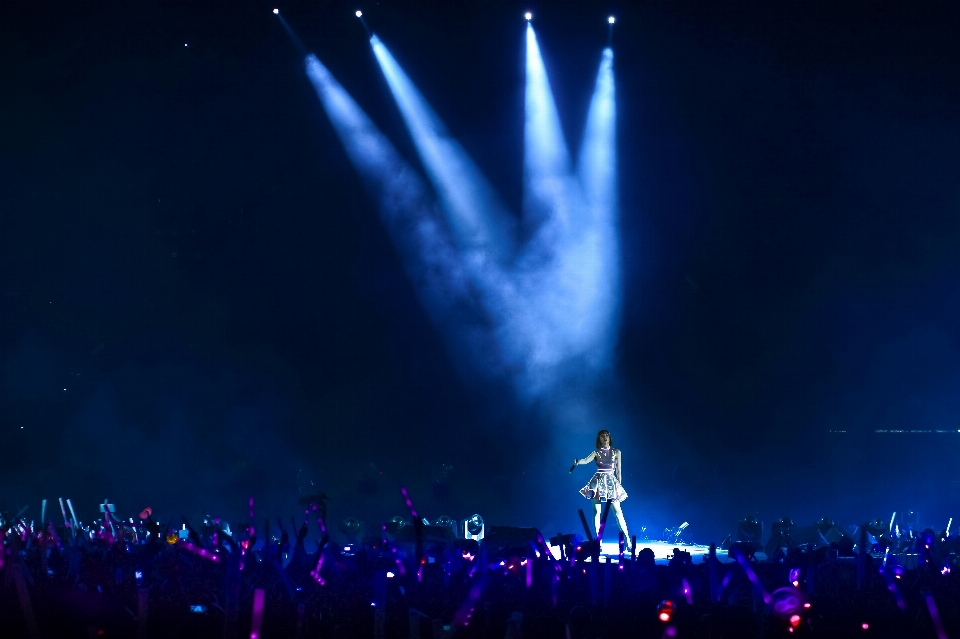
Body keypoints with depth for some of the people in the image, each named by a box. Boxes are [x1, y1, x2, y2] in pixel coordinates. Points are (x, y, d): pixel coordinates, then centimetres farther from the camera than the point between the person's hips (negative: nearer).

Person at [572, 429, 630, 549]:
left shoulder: (616, 452, 8)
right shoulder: (596, 453, 6)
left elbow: (619, 470, 11)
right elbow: (586, 460, -12)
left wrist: (619, 484, 11)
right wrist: (577, 462, -33)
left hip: (611, 482, -1)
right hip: (598, 482, 1)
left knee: (617, 511, -6)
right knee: (596, 511, -2)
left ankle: (627, 538, -4)